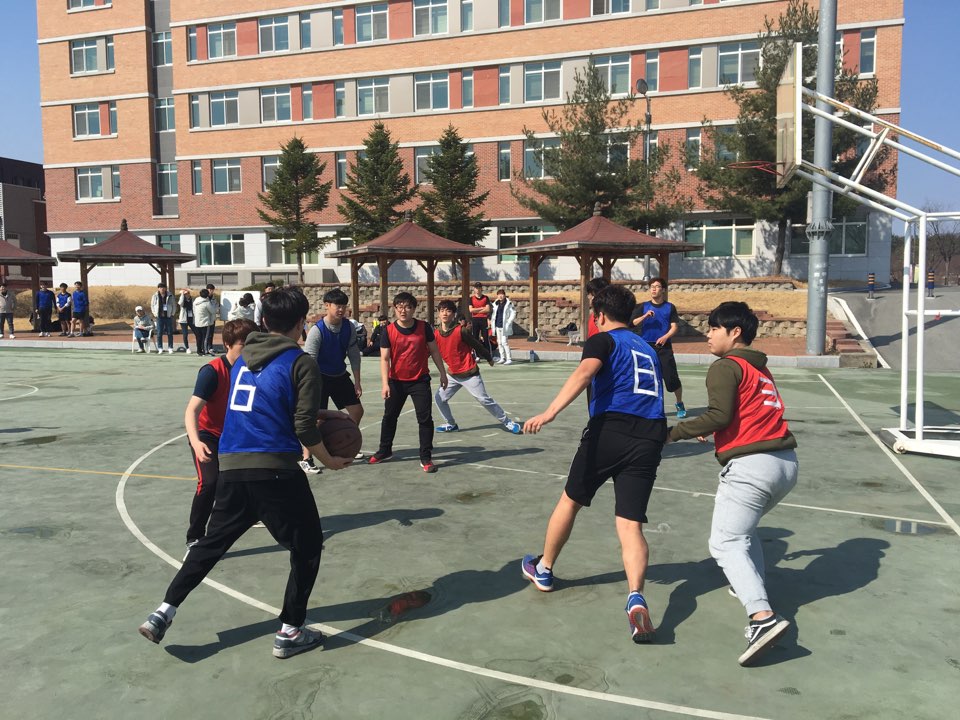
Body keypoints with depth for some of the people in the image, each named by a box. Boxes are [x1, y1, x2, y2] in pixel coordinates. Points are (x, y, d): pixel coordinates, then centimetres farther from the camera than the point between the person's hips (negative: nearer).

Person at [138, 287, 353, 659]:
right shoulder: (301, 363, -5)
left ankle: (163, 612, 22)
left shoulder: (243, 357, 14)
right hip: (274, 470, -6)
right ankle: (289, 633, 14)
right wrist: (329, 460, 7)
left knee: (212, 542, 24)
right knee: (307, 546, 11)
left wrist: (314, 414, 28)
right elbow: (305, 429, -10)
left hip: (230, 467, 6)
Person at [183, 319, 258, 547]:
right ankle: (194, 538, -13)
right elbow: (192, 410, -35)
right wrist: (195, 442, -51)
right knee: (210, 482, -26)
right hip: (207, 434, -6)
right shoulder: (212, 371, -28)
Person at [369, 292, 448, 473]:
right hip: (396, 381, 1)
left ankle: (426, 458, 7)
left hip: (420, 380, -1)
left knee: (425, 418, -5)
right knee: (389, 417, 16)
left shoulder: (424, 327, -9)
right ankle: (385, 450, 36)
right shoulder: (388, 331, -10)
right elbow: (384, 358, -11)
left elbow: (434, 351, 2)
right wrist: (385, 383, -20)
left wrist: (442, 373, 5)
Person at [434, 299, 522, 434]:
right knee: (439, 398, 5)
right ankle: (451, 424, 26)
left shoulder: (461, 330, -18)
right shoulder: (436, 334, -3)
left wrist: (489, 358, 6)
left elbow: (477, 345, -6)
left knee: (485, 400, -3)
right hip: (452, 375, 5)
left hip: (469, 374, -5)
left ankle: (507, 422, 11)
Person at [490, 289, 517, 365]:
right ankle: (502, 358, 18)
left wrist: (508, 322, -11)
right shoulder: (495, 303, 10)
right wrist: (493, 322, 8)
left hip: (504, 326, -6)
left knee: (504, 342, -11)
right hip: (497, 325, 6)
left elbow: (513, 313, -7)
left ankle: (509, 359, -7)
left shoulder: (509, 303, -6)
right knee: (499, 342, 9)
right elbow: (493, 313, 19)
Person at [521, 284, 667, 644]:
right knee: (631, 525, 1)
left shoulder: (603, 340, 5)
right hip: (650, 437, 5)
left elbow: (584, 373, -17)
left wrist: (549, 413, -28)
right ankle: (636, 596, -25)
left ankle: (543, 570, 35)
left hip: (609, 430, -4)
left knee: (570, 500, 17)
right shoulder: (648, 349, 26)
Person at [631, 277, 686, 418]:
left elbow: (674, 327, 1)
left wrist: (665, 337, -16)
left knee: (672, 377, -5)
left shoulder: (670, 307, 5)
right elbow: (634, 322, -2)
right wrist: (645, 316, -19)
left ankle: (680, 405, 14)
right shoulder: (644, 306, 8)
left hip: (664, 347, -1)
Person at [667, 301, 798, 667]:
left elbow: (719, 415, -16)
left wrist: (673, 432, -12)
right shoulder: (760, 368, 21)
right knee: (742, 527, 29)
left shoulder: (726, 367, -5)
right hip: (786, 462, 9)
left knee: (726, 543, -10)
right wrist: (714, 432, 30)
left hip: (750, 466, -9)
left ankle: (763, 617, -25)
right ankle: (754, 589, 35)